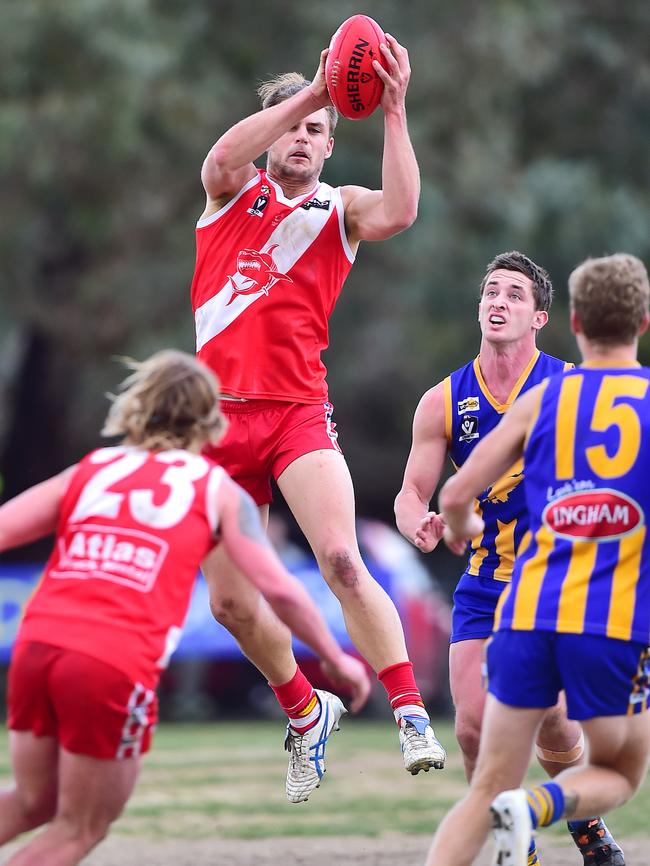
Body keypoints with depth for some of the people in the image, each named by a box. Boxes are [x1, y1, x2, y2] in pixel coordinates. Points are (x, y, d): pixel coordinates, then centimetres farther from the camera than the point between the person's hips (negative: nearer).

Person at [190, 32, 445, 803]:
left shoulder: (341, 210, 8)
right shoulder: (232, 192, 8)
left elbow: (400, 212, -14)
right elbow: (223, 156, -16)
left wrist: (393, 112, -18)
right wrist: (313, 90, -23)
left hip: (299, 413, -2)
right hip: (220, 413, 2)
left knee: (340, 559, -23)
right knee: (231, 602, 5)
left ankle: (411, 715, -23)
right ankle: (305, 717, 28)